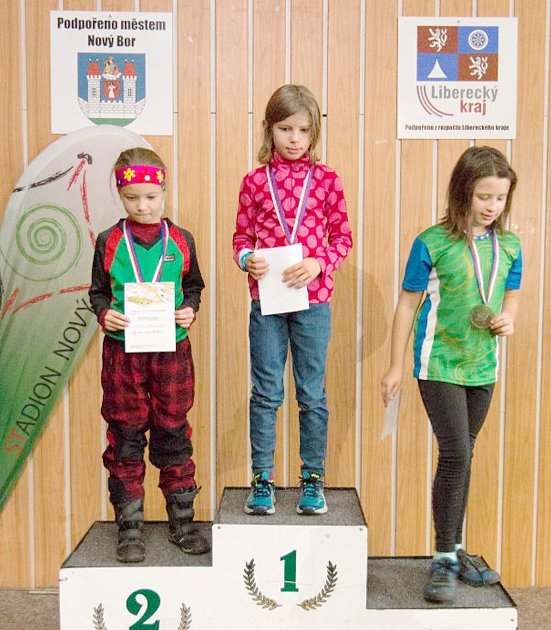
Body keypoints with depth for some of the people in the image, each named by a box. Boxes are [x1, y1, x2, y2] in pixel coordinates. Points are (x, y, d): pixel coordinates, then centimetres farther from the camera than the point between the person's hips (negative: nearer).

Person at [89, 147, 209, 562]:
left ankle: (182, 521, 24)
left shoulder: (180, 240, 3)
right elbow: (97, 291, 7)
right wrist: (104, 313, -12)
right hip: (123, 349, 0)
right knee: (125, 436, 6)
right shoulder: (109, 242, 1)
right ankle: (130, 527, 19)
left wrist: (189, 309, -8)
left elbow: (194, 286, 11)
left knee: (173, 432, 9)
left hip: (171, 348, 1)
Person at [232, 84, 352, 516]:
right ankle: (262, 479, 20)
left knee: (312, 394, 8)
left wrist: (319, 263, -13)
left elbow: (343, 238, 4)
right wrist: (247, 261, -13)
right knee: (265, 393, 8)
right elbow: (242, 237, 8)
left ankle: (313, 479, 23)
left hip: (313, 300, 0)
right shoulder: (255, 181, 3)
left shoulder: (326, 179, 2)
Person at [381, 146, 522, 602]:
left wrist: (508, 320, -9)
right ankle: (444, 559, 4)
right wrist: (396, 366, -4)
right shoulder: (432, 243, -11)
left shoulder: (509, 246, 3)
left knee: (463, 457, 14)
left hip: (483, 367, 5)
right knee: (455, 453, -12)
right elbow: (408, 305, -5)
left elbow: (511, 298, 15)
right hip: (439, 364, -5)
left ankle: (455, 551, 27)